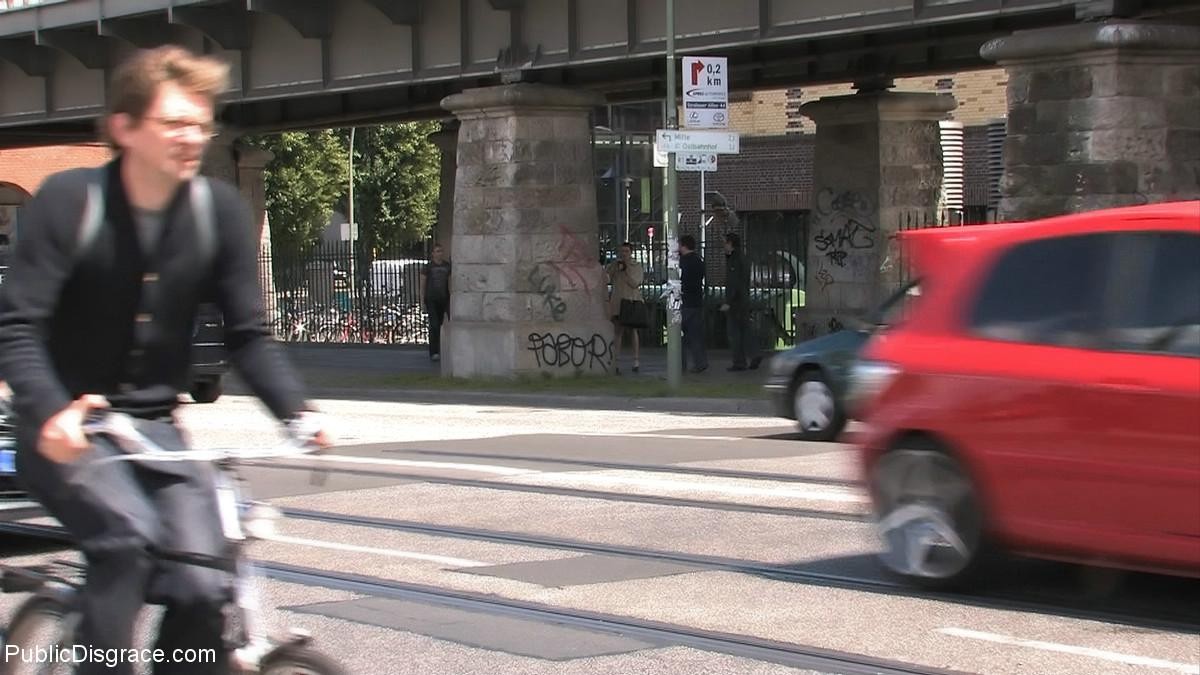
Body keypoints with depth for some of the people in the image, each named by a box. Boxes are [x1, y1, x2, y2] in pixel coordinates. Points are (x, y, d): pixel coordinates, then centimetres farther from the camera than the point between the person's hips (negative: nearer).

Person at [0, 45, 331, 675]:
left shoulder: (220, 209, -5)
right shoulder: (70, 199, -13)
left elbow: (248, 333, -1)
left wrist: (297, 410, -18)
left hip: (155, 428, 3)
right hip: (68, 430, -3)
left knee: (203, 587, -12)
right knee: (130, 535, -30)